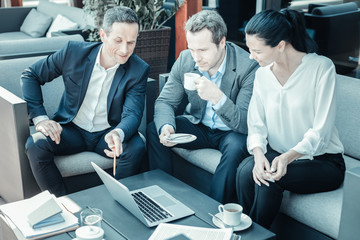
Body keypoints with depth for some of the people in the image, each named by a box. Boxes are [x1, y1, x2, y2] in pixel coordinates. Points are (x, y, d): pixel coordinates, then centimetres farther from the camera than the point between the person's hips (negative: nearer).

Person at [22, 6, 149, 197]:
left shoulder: (139, 70, -11)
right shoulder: (74, 52, -10)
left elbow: (132, 114, -18)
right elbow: (30, 75, 1)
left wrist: (118, 134, -44)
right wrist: (39, 117, -11)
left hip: (109, 133, 0)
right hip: (72, 130, 1)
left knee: (136, 147, -31)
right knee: (35, 145, -27)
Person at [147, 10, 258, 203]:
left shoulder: (248, 67, -25)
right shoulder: (185, 60, -11)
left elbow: (246, 124, -27)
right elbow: (165, 101, -4)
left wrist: (217, 97, -44)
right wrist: (166, 126, -28)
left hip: (230, 132, -4)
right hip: (198, 126, 5)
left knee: (236, 145, -36)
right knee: (154, 130, -14)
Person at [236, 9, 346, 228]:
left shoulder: (321, 67, -14)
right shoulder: (262, 74, 3)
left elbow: (321, 132, -17)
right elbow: (256, 126, 0)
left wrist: (288, 157, -32)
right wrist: (258, 153, -21)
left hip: (322, 161, -4)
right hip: (278, 154, 4)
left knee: (270, 178, -30)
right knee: (246, 170, -27)